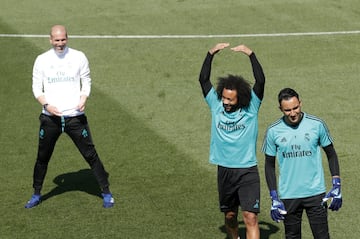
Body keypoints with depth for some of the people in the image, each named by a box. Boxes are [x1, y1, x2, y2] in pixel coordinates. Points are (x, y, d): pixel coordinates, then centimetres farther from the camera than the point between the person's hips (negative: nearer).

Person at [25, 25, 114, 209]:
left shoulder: (79, 57, 1)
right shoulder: (42, 60, 2)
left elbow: (86, 82, 8)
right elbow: (36, 87, 6)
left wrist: (83, 99, -12)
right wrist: (47, 105, -12)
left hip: (75, 116, -1)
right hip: (50, 116, 1)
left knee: (90, 155, -1)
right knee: (42, 157, 11)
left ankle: (106, 193, 11)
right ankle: (36, 195, 28)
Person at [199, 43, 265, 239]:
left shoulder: (251, 106, -5)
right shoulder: (216, 104, 2)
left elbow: (260, 81, -16)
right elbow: (203, 79, -5)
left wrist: (251, 55, -23)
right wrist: (211, 54, -13)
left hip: (248, 171, -3)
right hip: (225, 170, 3)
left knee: (251, 217, -12)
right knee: (230, 216, 16)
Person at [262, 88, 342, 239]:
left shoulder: (317, 125, -4)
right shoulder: (273, 131, -3)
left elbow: (331, 155, 7)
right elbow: (269, 165, 5)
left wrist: (336, 187, 1)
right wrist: (274, 198, 0)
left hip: (315, 193, -1)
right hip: (288, 196, 1)